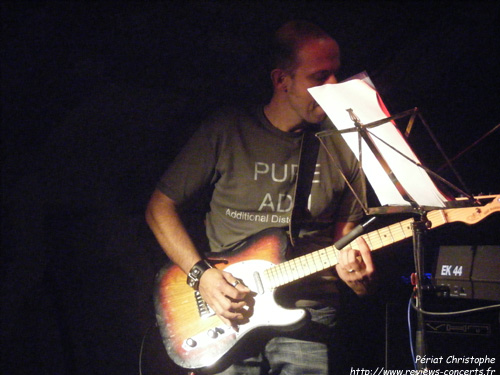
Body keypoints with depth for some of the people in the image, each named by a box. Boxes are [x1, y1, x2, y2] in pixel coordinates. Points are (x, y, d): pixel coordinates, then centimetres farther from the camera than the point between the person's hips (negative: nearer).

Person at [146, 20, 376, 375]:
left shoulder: (342, 147, 8)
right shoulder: (226, 131, 2)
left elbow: (345, 235, 15)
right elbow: (161, 206, 6)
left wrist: (354, 272, -8)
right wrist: (200, 274, -6)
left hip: (306, 318, 2)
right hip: (227, 311, -1)